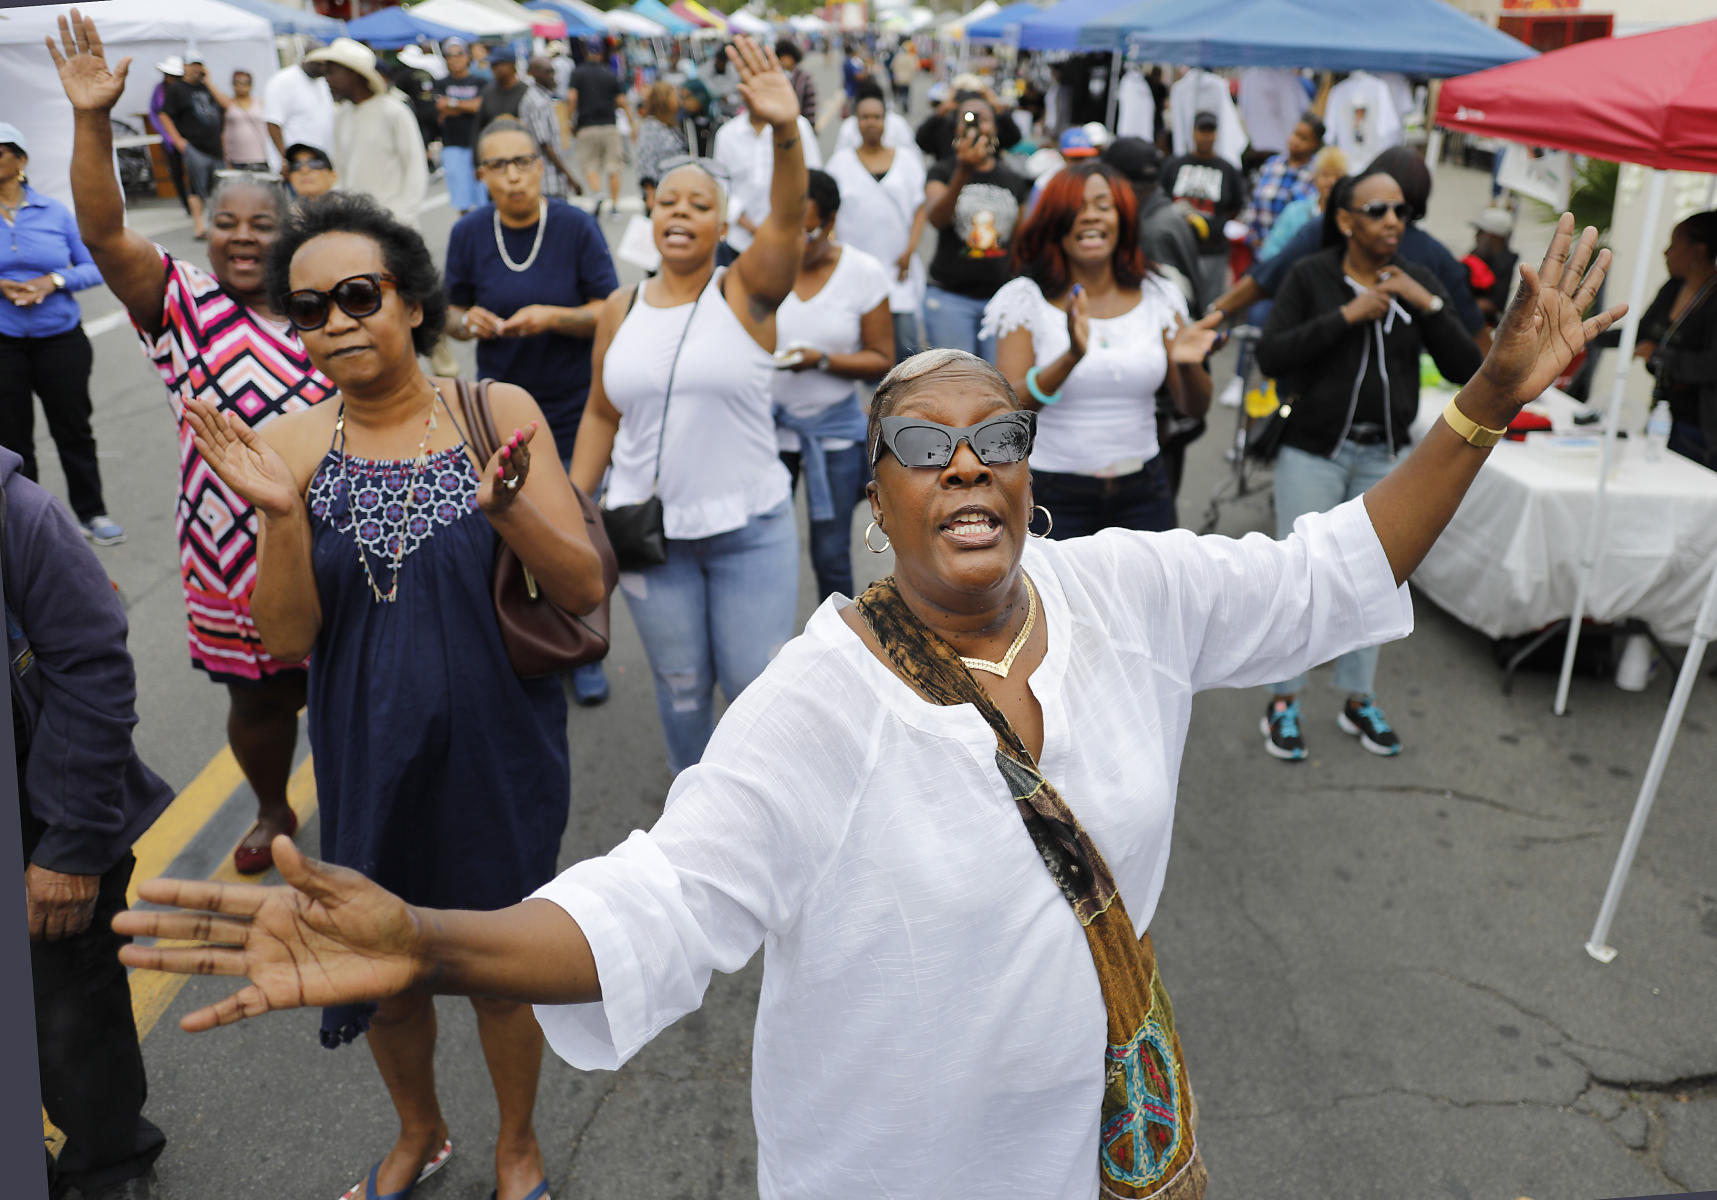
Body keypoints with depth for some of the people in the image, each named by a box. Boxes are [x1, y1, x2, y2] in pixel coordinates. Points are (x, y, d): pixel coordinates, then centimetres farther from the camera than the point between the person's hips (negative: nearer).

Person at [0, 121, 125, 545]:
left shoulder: (54, 211, 2)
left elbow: (93, 266, 4)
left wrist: (54, 280, -14)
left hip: (60, 339, 0)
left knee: (73, 429, 8)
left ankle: (91, 512, 23)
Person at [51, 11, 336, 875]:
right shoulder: (184, 306, -3)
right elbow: (103, 234, -18)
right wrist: (92, 121, -28)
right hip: (234, 554, -1)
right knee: (258, 697, 13)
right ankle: (272, 812, 38)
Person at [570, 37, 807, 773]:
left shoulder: (747, 292, -5)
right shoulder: (621, 310, 4)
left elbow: (788, 220, -24)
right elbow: (601, 416, 10)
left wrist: (787, 132, -41)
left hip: (751, 529, -2)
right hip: (649, 533, 3)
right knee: (681, 685, 14)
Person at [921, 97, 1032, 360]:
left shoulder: (1012, 180, 11)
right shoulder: (942, 172, 0)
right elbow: (935, 217, -22)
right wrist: (963, 171, -36)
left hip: (1001, 296, 3)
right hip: (950, 296, -3)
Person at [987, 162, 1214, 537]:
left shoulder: (1158, 295, 3)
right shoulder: (1028, 299, -5)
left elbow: (1194, 406, 3)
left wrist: (1187, 365, -19)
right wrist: (1071, 358, -32)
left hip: (1142, 495, 3)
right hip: (1054, 497, -3)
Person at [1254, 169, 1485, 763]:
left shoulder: (1417, 283, 4)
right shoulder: (1310, 276, -6)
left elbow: (1466, 369, -2)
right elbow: (1270, 356, -18)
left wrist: (1428, 305, -14)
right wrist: (1346, 315, -21)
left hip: (1383, 457, 4)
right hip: (1313, 451, -4)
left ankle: (1358, 701, 27)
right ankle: (1284, 702, 15)